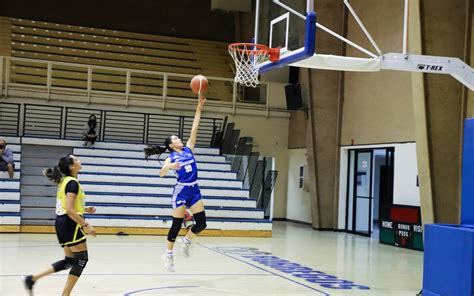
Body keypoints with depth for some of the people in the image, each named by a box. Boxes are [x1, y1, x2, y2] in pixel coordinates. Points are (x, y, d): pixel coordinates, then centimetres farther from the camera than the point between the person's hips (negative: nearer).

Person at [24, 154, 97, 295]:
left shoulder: (65, 181, 14)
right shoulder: (73, 183, -16)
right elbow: (69, 210, -24)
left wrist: (84, 209, 17)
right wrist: (85, 225, -21)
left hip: (62, 223, 10)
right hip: (70, 224, -10)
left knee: (70, 260, 13)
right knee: (82, 259, -1)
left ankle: (32, 278, 9)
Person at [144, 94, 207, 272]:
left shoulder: (188, 149, 10)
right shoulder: (171, 157, -3)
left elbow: (194, 128, 6)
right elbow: (161, 173, -18)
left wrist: (199, 109, 2)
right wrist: (169, 167, -39)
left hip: (194, 190, 5)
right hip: (181, 191, -5)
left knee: (201, 223, 0)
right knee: (177, 224, 0)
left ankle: (185, 241, 26)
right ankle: (168, 255, 14)